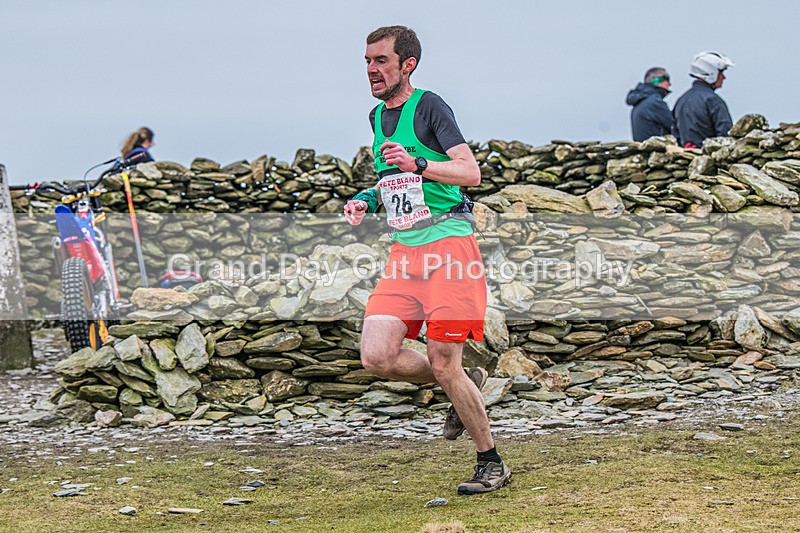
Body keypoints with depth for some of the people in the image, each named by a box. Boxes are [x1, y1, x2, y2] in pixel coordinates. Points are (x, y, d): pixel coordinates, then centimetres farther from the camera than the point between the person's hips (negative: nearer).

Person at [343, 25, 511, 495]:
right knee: (377, 356, -9)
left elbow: (470, 172, -16)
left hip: (448, 242, -7)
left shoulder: (429, 106, -6)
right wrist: (368, 200, 13)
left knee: (443, 366, -9)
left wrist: (415, 164, -28)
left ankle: (492, 464, 8)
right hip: (404, 250, 7)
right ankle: (468, 386, 17)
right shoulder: (378, 116, 18)